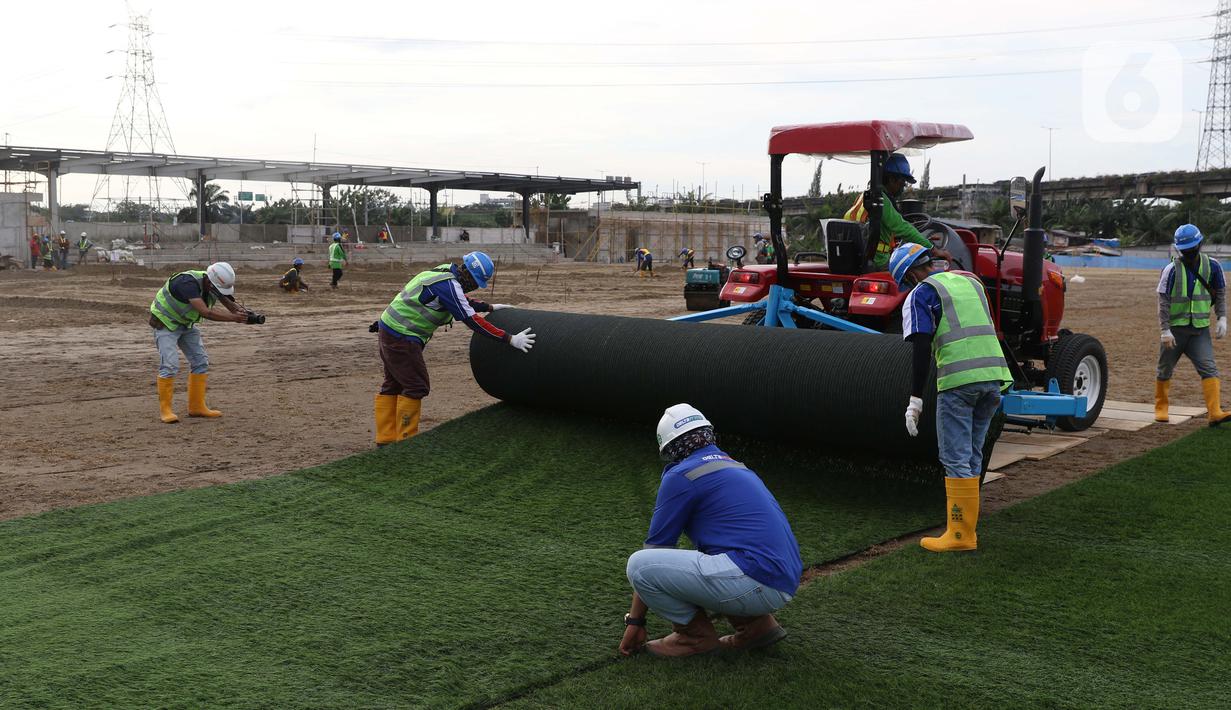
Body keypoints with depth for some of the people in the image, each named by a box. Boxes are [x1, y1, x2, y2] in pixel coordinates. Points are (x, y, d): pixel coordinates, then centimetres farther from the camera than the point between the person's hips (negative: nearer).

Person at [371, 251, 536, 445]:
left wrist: (490, 307, 24)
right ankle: (405, 440, 0)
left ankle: (385, 438, 20)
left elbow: (464, 301, 27)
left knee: (394, 385, 14)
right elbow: (471, 319, -24)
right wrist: (509, 339, -25)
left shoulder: (446, 271, 7)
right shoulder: (449, 285, -21)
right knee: (416, 387, -5)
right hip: (402, 337, -10)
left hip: (389, 331, 10)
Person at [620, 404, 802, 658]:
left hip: (755, 579, -9)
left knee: (638, 564, -10)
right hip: (785, 585, 9)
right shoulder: (737, 467, 24)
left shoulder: (680, 475, -1)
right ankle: (755, 623, 17)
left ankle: (696, 635, 5)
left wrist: (635, 621, 13)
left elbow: (655, 548, 4)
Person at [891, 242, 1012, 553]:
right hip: (994, 373, 7)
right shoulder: (970, 281, 21)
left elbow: (921, 349, -10)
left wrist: (916, 399, -9)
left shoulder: (920, 294, -1)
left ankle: (960, 534, 0)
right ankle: (967, 524, 19)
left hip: (958, 380, -7)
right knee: (972, 457, 15)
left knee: (956, 460, -1)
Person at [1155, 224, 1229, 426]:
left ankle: (1214, 412, -17)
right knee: (1165, 371, 9)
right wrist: (1165, 330, -14)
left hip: (1200, 328, 2)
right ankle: (1161, 408, 26)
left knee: (1209, 369, -12)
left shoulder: (1211, 266, 1)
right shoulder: (1172, 269, -8)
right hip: (1175, 329, -2)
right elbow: (1163, 301, -9)